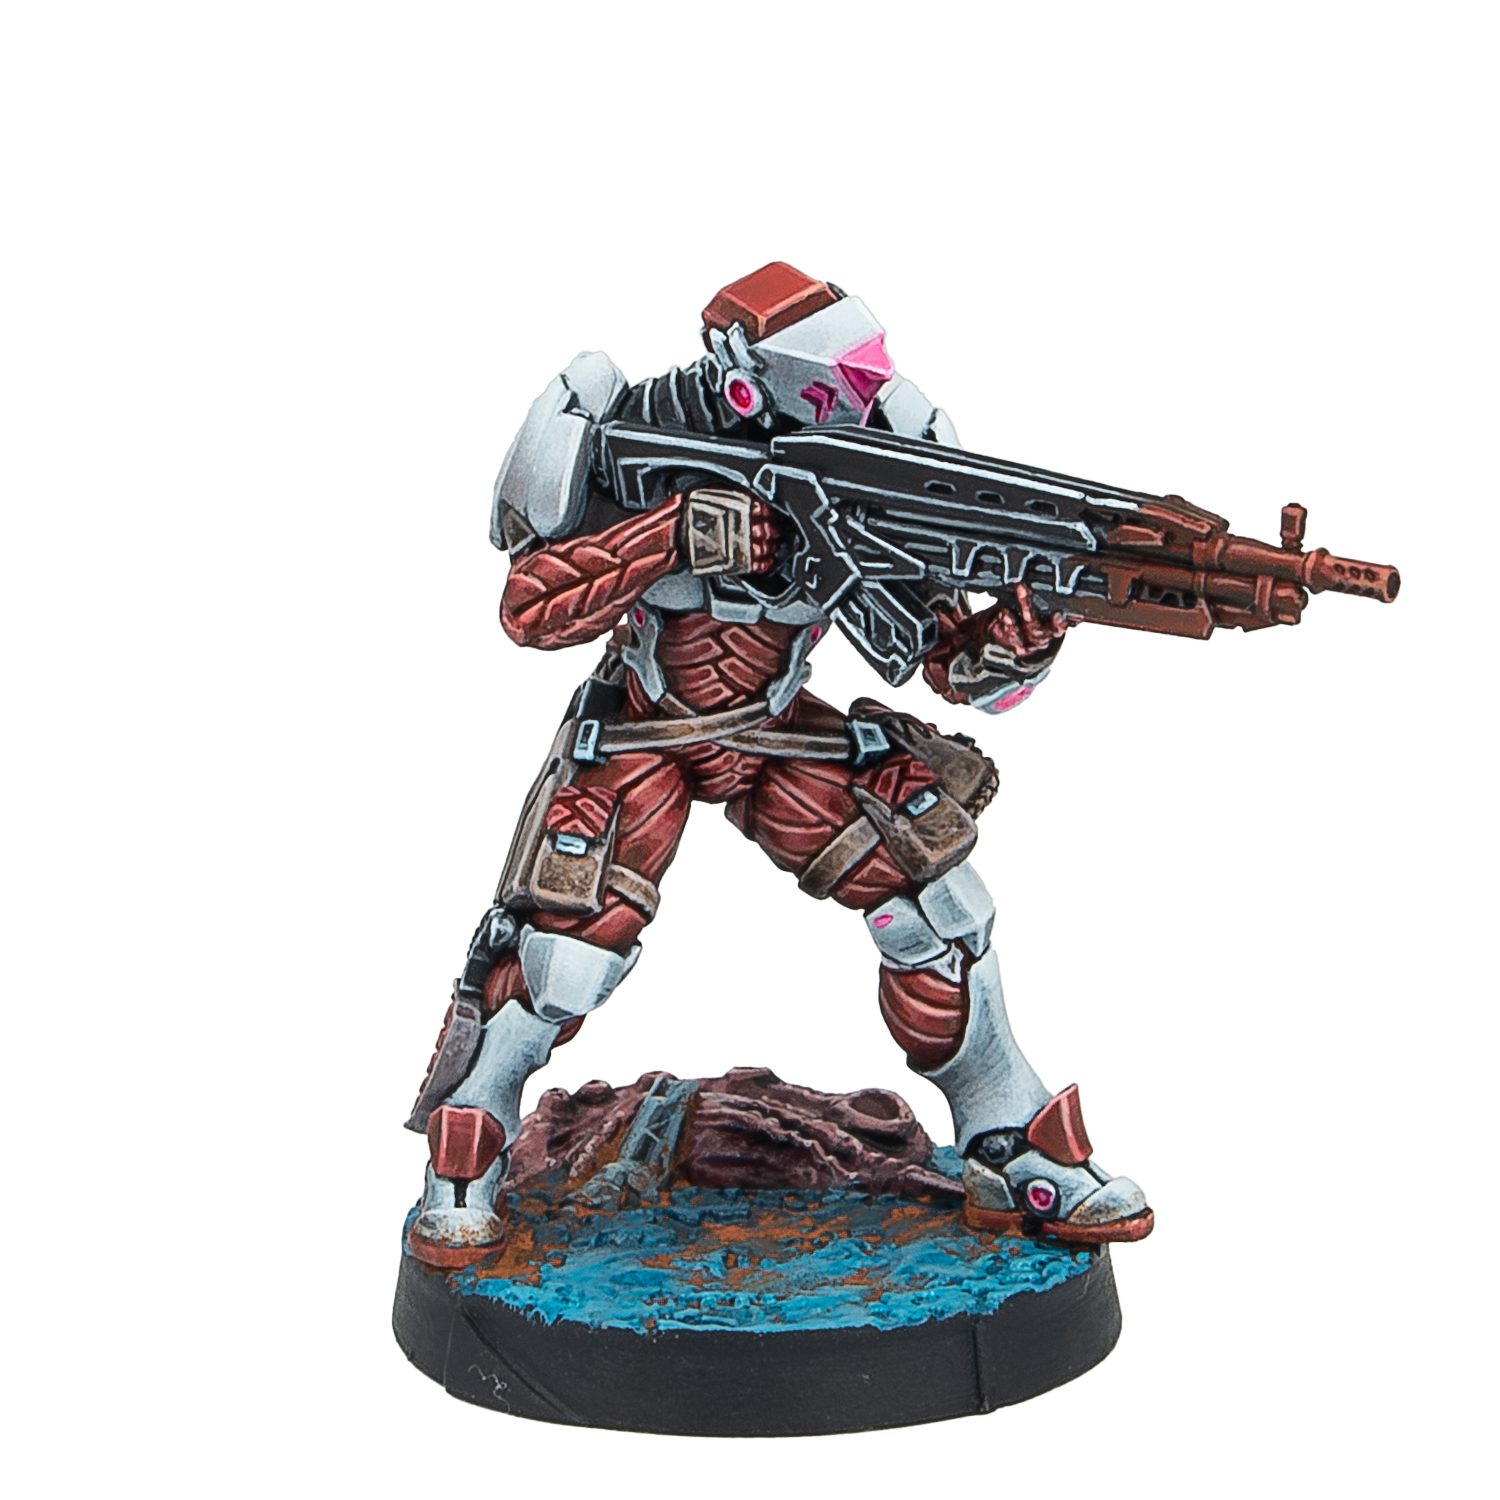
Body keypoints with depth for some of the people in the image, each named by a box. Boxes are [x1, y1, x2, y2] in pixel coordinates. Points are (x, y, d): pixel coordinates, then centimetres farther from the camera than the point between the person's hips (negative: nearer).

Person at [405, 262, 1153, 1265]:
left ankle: (1015, 1157, 8)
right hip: (640, 732, -2)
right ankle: (464, 1161, 8)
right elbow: (531, 610, -30)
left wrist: (1006, 648, -40)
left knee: (936, 901, -9)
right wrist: (677, 534, -42)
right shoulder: (639, 442, -24)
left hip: (780, 731, 3)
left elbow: (954, 663, -15)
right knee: (568, 947, -18)